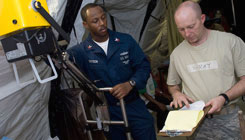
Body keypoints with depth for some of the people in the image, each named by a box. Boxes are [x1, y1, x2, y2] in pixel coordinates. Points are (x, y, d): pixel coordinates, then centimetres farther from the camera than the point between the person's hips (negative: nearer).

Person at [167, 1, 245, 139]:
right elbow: (173, 85, 19)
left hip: (228, 119, -2)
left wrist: (224, 98, -18)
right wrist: (177, 94, -3)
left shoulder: (231, 41, -6)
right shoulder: (177, 53, 5)